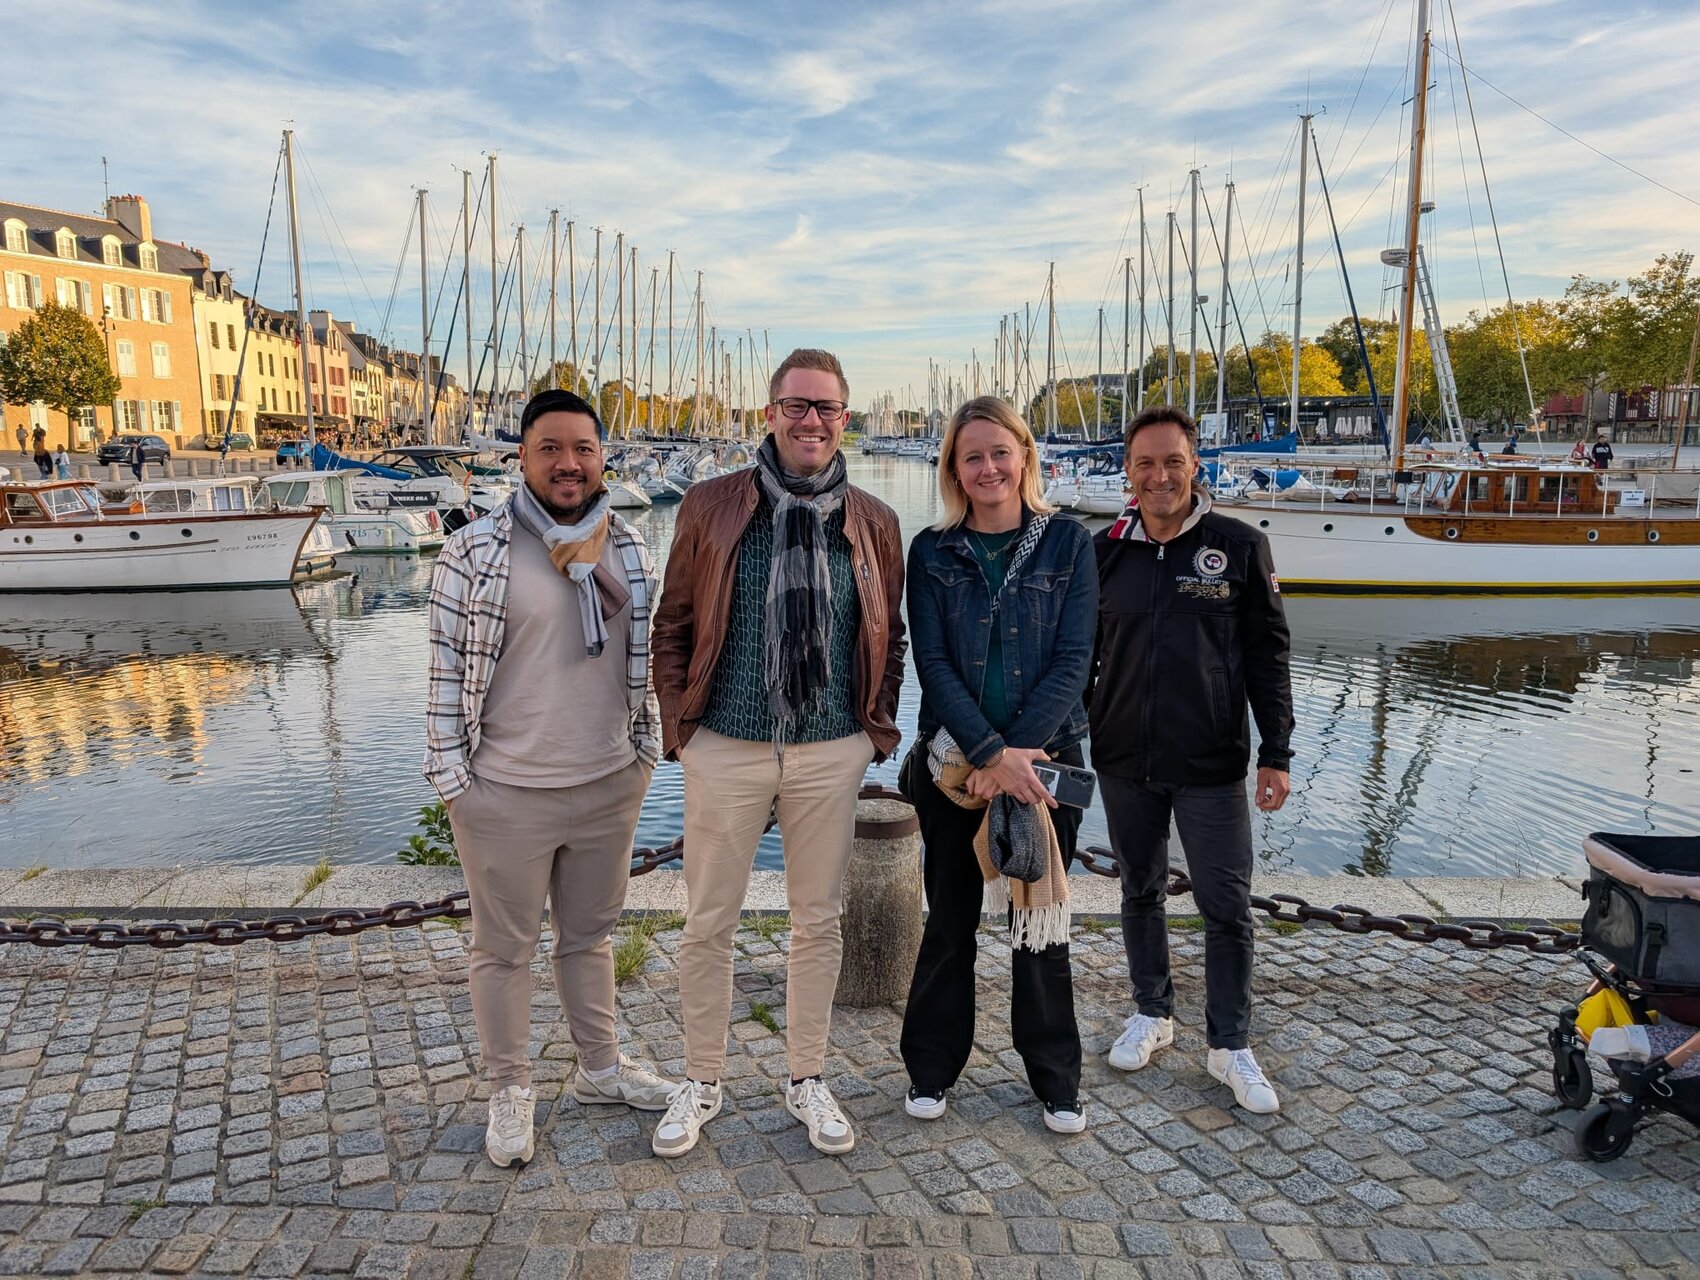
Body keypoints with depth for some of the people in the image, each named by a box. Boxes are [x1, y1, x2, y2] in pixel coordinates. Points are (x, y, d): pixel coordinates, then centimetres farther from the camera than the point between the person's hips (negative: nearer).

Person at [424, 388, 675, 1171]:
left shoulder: (627, 550, 4)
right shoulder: (474, 553, -11)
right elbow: (447, 669, -8)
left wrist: (645, 751, 11)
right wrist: (450, 775, -9)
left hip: (609, 785, 4)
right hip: (507, 793, -4)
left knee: (590, 933, 20)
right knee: (504, 948, 12)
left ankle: (600, 1068, 39)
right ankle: (509, 1092, 31)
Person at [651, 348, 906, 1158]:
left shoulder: (872, 523, 5)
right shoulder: (711, 506, 0)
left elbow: (888, 637, 13)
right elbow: (673, 626, 4)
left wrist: (878, 727, 5)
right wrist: (679, 724, -2)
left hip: (831, 752, 2)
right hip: (725, 749, -1)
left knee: (820, 920, 13)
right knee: (708, 923, 8)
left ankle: (807, 1080, 32)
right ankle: (701, 1083, 29)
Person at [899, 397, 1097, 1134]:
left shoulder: (1068, 542, 0)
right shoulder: (932, 552, 2)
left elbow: (1073, 660, -6)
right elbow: (932, 663, -6)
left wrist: (1015, 751, -15)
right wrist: (991, 752, -16)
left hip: (1044, 755, 0)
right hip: (952, 760, 1)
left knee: (1041, 919, 10)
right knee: (949, 920, 10)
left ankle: (1056, 1080, 27)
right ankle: (931, 1069, 28)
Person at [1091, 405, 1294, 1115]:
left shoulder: (1239, 547, -3)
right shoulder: (1104, 552, 2)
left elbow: (1268, 655, -1)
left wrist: (1275, 753, -3)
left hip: (1212, 766, -2)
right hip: (1124, 763, 2)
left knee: (1227, 905, 3)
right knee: (1140, 893, 15)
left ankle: (1230, 1044, 20)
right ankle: (1152, 1012, 34)